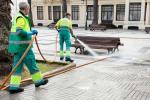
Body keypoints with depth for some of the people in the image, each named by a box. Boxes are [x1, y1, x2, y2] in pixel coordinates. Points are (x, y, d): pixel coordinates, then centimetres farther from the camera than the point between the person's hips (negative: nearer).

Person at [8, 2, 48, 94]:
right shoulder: (21, 18, -14)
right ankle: (38, 80, 20)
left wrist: (31, 31, 19)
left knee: (18, 65, 8)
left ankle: (14, 87, 8)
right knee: (31, 62, 5)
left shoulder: (17, 17, 17)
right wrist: (31, 33, -15)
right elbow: (19, 32, -24)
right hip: (22, 46, -10)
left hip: (18, 46, 10)